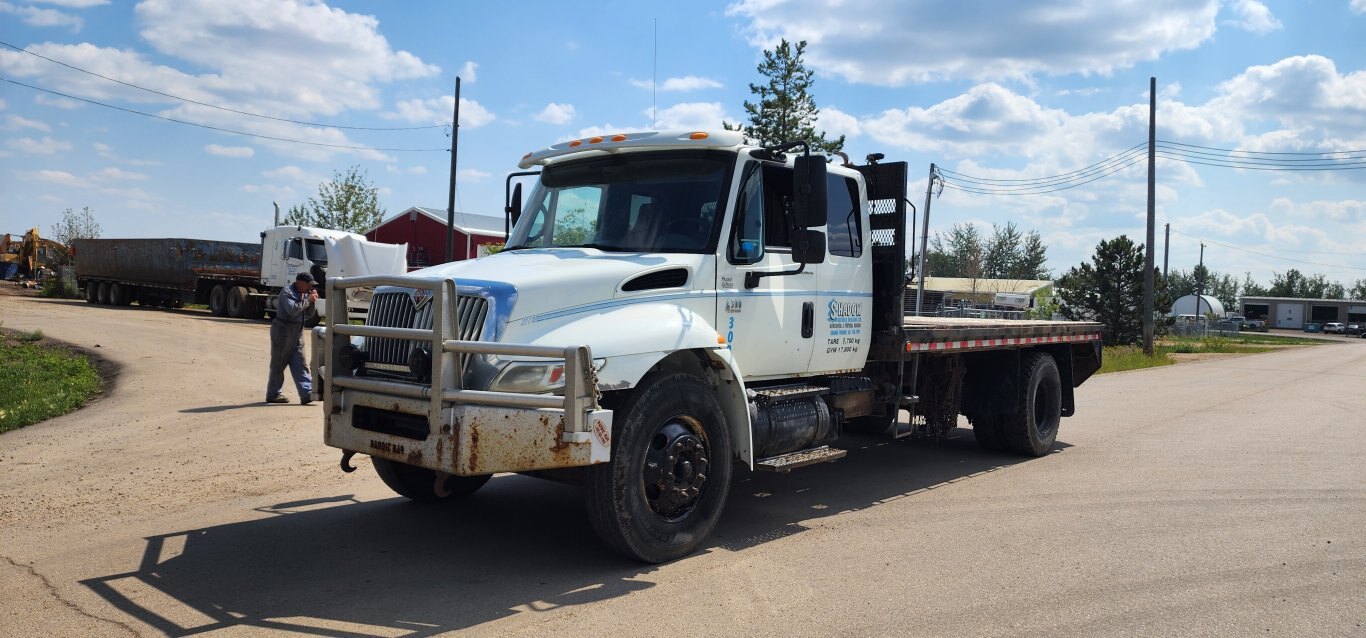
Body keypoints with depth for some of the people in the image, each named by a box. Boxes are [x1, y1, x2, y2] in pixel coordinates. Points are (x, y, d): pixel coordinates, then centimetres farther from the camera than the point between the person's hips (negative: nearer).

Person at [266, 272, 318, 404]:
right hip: (282, 332, -8)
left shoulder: (304, 293, 12)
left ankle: (307, 393, -5)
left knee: (300, 365, 0)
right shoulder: (287, 292, -13)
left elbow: (310, 313, 13)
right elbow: (292, 310, -28)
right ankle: (273, 394, 10)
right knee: (278, 364, 1)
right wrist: (308, 300, -21)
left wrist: (313, 301, -3)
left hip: (297, 333, 8)